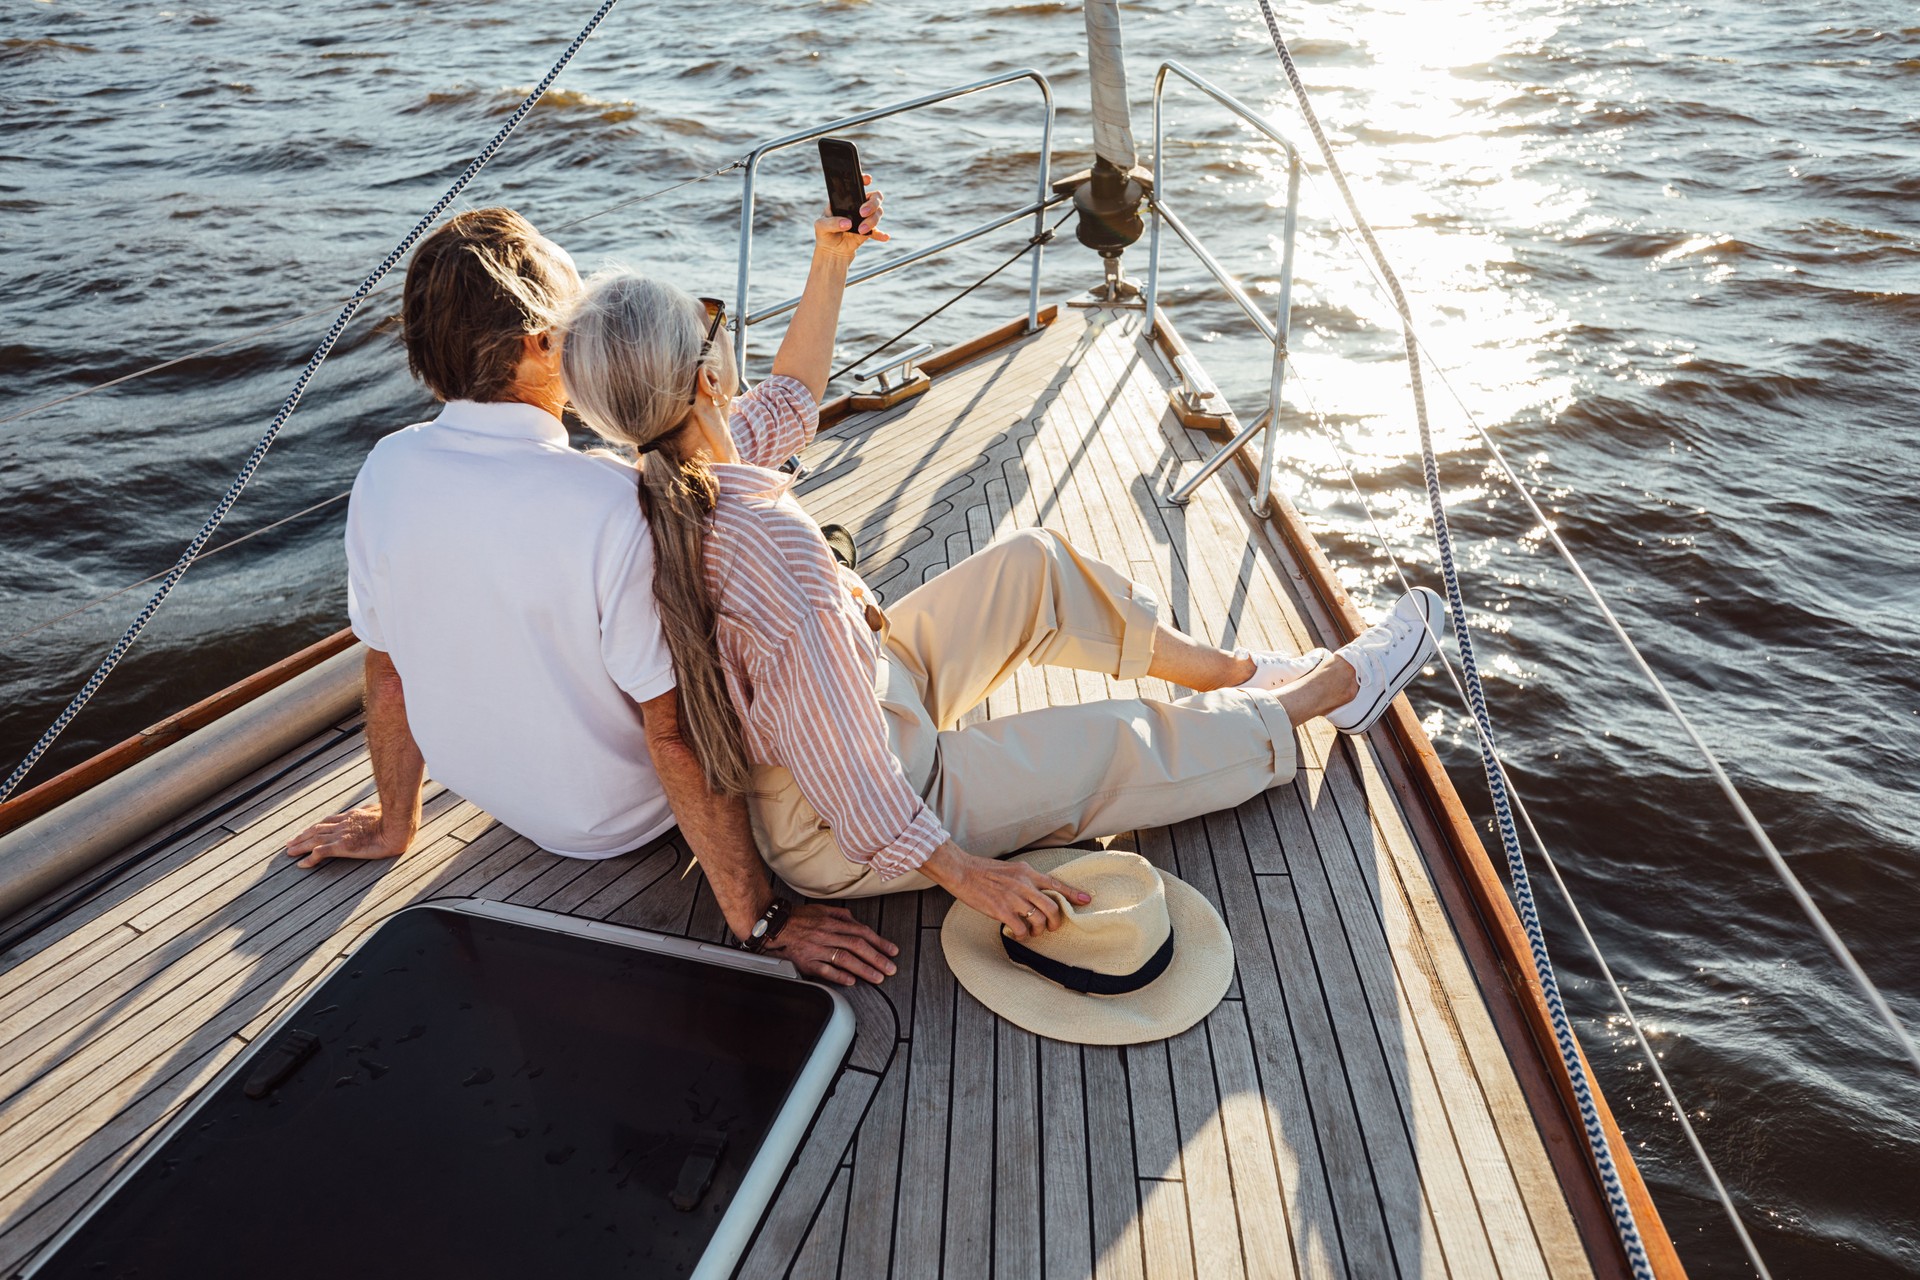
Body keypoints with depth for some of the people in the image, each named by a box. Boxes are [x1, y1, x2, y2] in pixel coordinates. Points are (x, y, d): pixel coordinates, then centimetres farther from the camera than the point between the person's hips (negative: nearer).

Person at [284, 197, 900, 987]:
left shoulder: (385, 471, -15)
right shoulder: (615, 506, -34)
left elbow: (387, 671, -2)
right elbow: (676, 738, -30)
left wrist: (393, 822, 14)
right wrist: (755, 918, -20)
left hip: (492, 792, 6)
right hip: (617, 822, -5)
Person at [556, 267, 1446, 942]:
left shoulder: (661, 484, -10)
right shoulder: (768, 544, -39)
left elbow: (789, 407, 11)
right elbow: (842, 774, -34)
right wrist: (964, 873, -23)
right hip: (843, 833, -9)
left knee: (1034, 564, 10)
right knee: (1121, 744, 0)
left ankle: (1234, 671, 24)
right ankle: (1330, 688, 25)